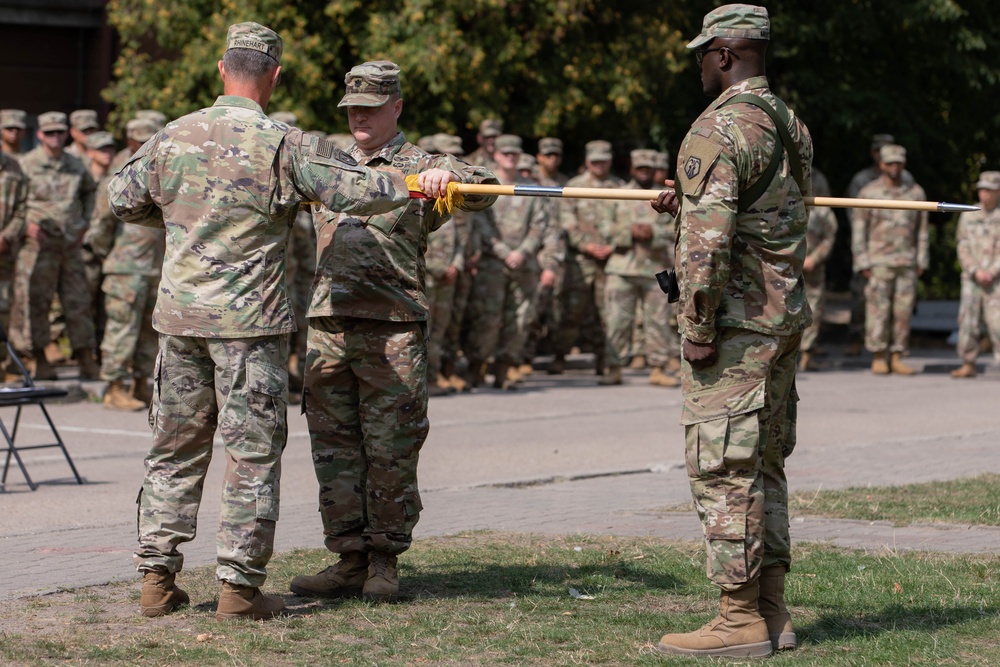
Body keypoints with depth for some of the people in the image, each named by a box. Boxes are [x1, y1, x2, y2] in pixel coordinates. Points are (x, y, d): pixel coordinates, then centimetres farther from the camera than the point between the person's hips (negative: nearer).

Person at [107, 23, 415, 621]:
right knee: (253, 453, 2)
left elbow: (124, 200, 15)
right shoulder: (286, 146, -10)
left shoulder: (171, 138, 4)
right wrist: (414, 185, 6)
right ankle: (240, 586, 2)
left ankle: (157, 577, 14)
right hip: (250, 322, -4)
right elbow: (358, 191, -10)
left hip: (180, 317, 4)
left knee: (175, 448, 13)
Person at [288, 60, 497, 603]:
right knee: (334, 448, 4)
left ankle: (383, 562, 8)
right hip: (328, 327, 5)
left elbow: (481, 190, -10)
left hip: (393, 329, -4)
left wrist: (448, 176, -32)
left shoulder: (420, 168, 4)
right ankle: (348, 559, 11)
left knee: (391, 451, -1)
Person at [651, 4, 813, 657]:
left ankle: (740, 621, -4)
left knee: (722, 468, -5)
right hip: (787, 313, 9)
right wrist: (691, 203, 22)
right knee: (764, 464, 13)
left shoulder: (720, 127, -15)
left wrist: (699, 323, -17)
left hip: (735, 324, -9)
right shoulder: (792, 125, 14)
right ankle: (772, 612, 16)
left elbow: (710, 238, -22)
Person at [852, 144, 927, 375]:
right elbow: (858, 229, 0)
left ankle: (897, 358, 6)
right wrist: (863, 264, -6)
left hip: (907, 264, 2)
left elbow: (921, 230, 11)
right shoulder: (868, 193, -2)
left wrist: (921, 261, 5)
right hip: (878, 264, -2)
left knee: (903, 312, 1)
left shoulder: (916, 193, 6)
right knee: (878, 312, -4)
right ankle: (878, 359, 4)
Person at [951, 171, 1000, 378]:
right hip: (971, 280, 3)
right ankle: (968, 365, 7)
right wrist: (976, 271, -9)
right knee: (967, 322, 0)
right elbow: (963, 249, 4)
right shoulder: (968, 216, 9)